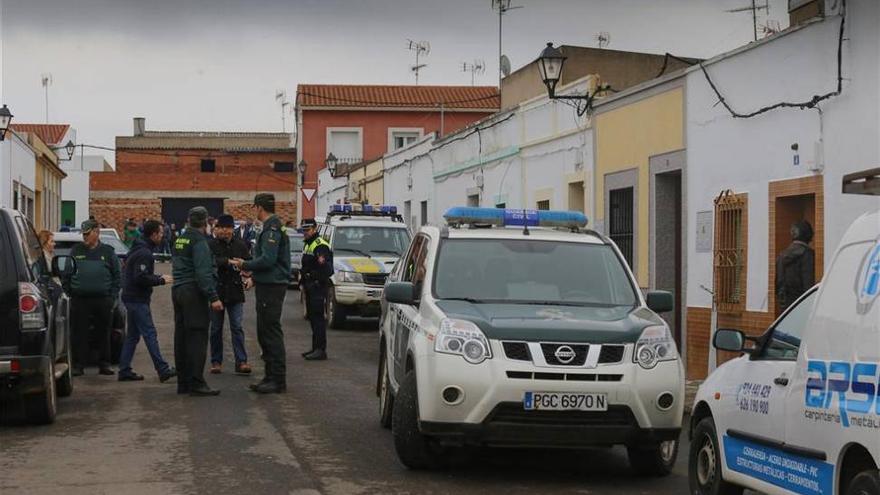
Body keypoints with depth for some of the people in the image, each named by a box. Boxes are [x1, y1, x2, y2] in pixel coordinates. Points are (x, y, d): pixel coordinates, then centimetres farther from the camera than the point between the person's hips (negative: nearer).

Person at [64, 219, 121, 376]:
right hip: (80, 300, 0)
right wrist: (67, 293, 1)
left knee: (103, 334, 5)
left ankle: (104, 364, 14)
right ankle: (78, 365, 4)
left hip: (103, 300, 0)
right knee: (80, 334, 0)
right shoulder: (76, 250, 9)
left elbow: (116, 276, 8)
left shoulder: (108, 251, 7)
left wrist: (113, 296, -1)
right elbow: (67, 274, 11)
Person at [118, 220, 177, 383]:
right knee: (150, 334, -9)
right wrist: (161, 280, -14)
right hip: (137, 299, -10)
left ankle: (125, 371, 13)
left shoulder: (139, 249, 16)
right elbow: (141, 278, -24)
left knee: (132, 335, 12)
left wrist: (158, 277, 12)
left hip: (132, 298, 10)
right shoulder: (144, 253, -18)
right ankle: (163, 370, -9)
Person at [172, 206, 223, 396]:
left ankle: (183, 382, 15)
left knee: (181, 337, 11)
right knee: (197, 338, -8)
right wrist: (213, 297, -21)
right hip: (193, 293, -9)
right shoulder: (199, 241, -13)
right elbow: (203, 273, -20)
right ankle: (196, 384, -11)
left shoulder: (180, 239, 15)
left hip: (177, 290, 9)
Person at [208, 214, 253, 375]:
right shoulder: (210, 245, -4)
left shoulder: (240, 245, 6)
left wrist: (250, 277, -10)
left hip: (235, 291, 1)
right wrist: (229, 261, -33)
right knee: (216, 328, 7)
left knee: (237, 327, -2)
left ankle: (241, 361, -3)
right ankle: (216, 361, 16)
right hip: (216, 291, -1)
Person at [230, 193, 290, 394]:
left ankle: (278, 380, -5)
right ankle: (271, 377, 20)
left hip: (271, 287, -10)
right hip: (267, 285, 10)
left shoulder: (272, 229, -16)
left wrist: (244, 265, -11)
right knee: (264, 332, 14)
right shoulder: (273, 227, 16)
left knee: (271, 333, -8)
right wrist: (253, 274, 16)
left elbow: (267, 260, -24)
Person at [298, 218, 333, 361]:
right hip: (310, 287, 10)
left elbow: (326, 269, -23)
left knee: (318, 317, -11)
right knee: (312, 317, 13)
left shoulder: (320, 246, -14)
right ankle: (315, 348, 19)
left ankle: (321, 350, -12)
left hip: (318, 286, -10)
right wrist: (302, 283, 23)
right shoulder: (307, 245, 19)